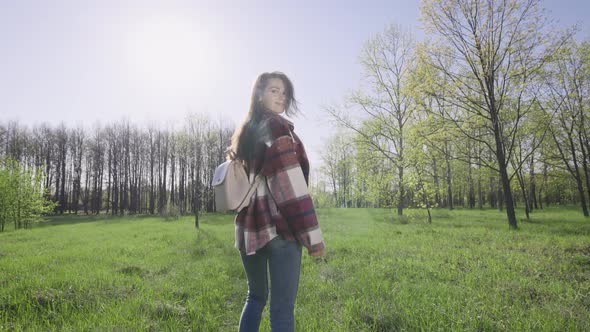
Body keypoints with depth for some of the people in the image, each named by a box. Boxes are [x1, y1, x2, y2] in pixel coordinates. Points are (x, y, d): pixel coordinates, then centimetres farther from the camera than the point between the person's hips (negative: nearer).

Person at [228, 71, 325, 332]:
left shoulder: (245, 130, 18)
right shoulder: (275, 125, -7)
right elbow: (289, 182, -17)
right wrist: (312, 234, -16)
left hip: (249, 226, 9)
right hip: (279, 226, -8)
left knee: (256, 296, 22)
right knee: (282, 308, -2)